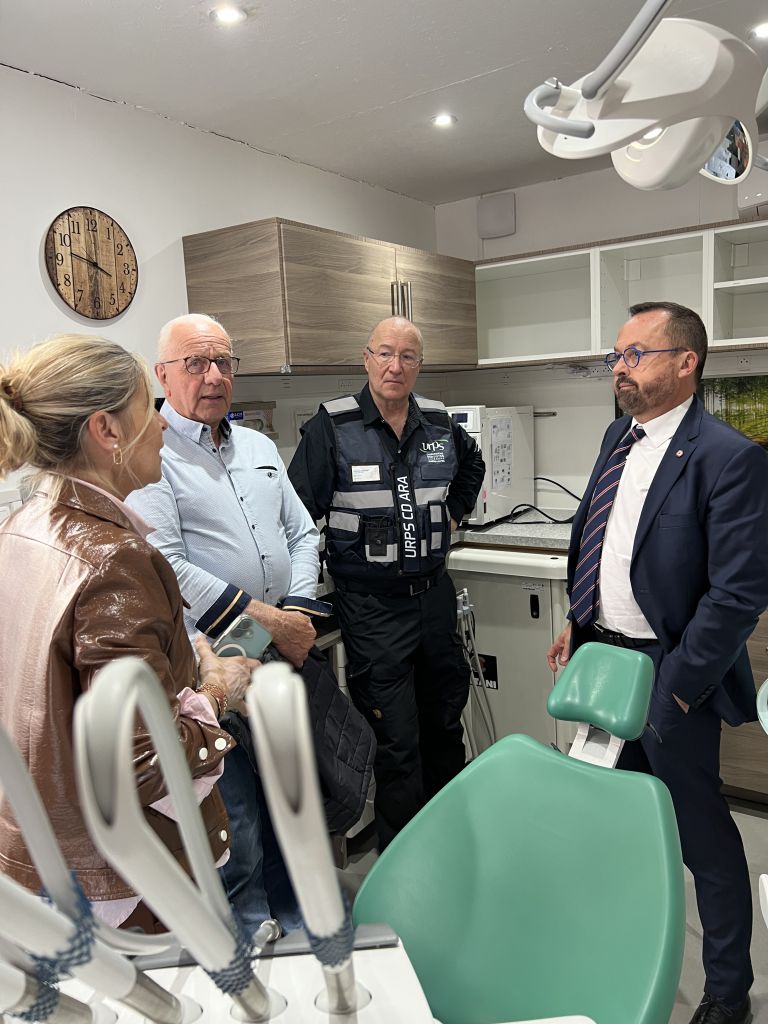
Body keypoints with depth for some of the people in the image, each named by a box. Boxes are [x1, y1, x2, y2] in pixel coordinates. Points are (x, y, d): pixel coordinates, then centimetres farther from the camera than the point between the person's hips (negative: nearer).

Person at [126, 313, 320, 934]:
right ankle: (251, 940, 28)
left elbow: (302, 532, 15)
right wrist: (268, 620, -18)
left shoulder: (259, 447, 13)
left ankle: (296, 918, 41)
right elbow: (165, 565, -20)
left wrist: (299, 612, -1)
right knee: (235, 821, 4)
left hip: (285, 654, 7)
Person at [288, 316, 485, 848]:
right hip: (372, 605, -5)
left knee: (445, 717, 21)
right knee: (396, 740, 2)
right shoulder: (331, 425, -11)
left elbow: (472, 464, 26)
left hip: (435, 593, 6)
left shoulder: (439, 423, 3)